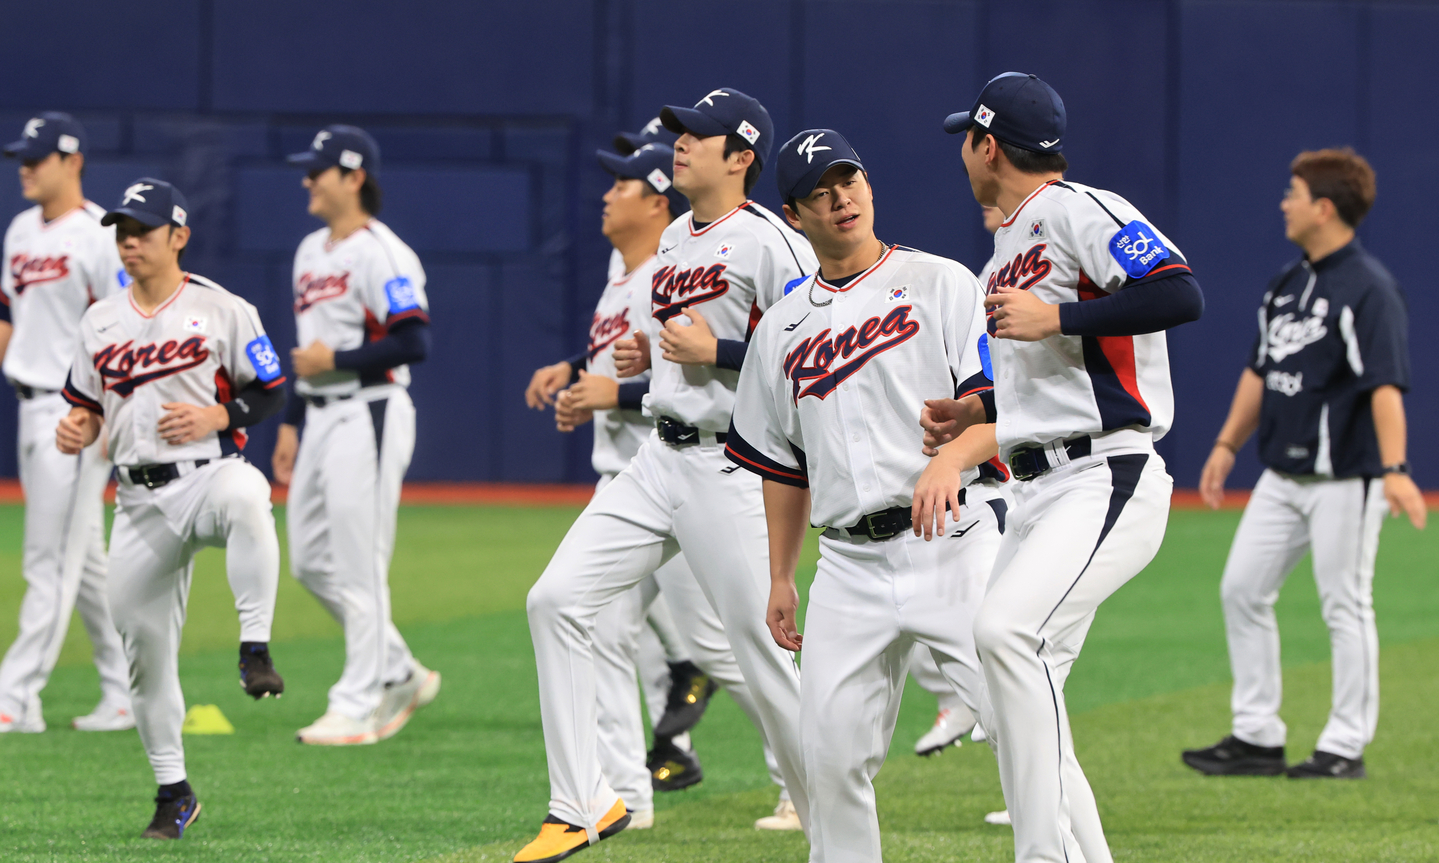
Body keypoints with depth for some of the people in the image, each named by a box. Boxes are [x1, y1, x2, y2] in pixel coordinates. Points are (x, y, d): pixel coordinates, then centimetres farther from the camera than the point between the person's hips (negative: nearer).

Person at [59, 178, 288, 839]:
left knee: (245, 500, -43)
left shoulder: (224, 310, 0)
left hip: (211, 472, -5)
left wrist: (214, 416, -15)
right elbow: (87, 405, 20)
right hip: (140, 499, 5)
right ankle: (173, 792, 18)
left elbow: (271, 394, 2)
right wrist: (77, 430, -2)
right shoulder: (100, 321, 13)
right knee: (144, 646, 5)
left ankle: (255, 652, -40)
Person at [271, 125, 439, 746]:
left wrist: (335, 360, -17)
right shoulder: (311, 252, 16)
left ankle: (358, 707, -2)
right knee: (309, 560, 11)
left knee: (359, 566, -7)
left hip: (368, 417, -10)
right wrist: (290, 422, 20)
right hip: (320, 417, 10)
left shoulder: (382, 253, -14)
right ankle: (400, 674, 22)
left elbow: (414, 342, -22)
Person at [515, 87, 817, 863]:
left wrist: (715, 353, -19)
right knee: (556, 599, -4)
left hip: (731, 470, -8)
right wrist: (647, 357, 9)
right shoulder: (673, 240, 15)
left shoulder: (769, 242, -12)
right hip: (660, 457, 9)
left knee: (762, 653, -4)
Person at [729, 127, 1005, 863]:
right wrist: (780, 579, 17)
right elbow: (781, 466, 22)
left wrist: (947, 463, -26)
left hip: (953, 535, -4)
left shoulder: (940, 284, 4)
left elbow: (988, 395, -7)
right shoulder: (784, 326, 17)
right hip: (850, 559, 4)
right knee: (831, 748, 0)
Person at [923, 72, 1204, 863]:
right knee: (1013, 718, 6)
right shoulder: (1007, 247, 22)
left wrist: (1055, 316, -20)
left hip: (1107, 484, -10)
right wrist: (971, 416, 15)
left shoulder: (1079, 212, -7)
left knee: (1008, 628, -31)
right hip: (1037, 497, 10)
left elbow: (1181, 295, -22)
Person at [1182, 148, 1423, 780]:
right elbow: (1260, 371, 22)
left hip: (1343, 479, -9)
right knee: (1241, 590, 6)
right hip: (1282, 477, 9)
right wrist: (1228, 444, 19)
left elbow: (1386, 385, -23)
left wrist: (1394, 470, -32)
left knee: (1345, 607, -2)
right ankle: (1257, 737, 13)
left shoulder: (1368, 289, -14)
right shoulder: (1288, 284, 13)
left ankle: (1346, 746, 5)